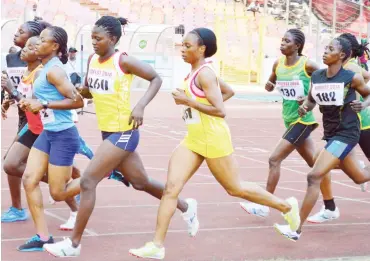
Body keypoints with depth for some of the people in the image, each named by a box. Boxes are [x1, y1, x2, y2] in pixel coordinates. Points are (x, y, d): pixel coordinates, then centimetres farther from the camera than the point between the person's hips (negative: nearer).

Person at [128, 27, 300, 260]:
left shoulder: (204, 74, -18)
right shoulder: (195, 72, 9)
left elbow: (220, 111, -25)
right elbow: (227, 91, 22)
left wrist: (188, 101, -23)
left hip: (213, 140, -8)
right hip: (193, 140, 8)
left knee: (235, 188, 8)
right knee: (171, 187, -4)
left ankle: (286, 206, 28)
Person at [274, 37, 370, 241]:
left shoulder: (352, 78, -14)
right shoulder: (316, 77, 1)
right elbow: (311, 100, 15)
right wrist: (305, 107, -7)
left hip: (346, 134, -7)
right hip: (331, 134, 7)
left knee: (314, 177, -16)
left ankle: (297, 229, -13)